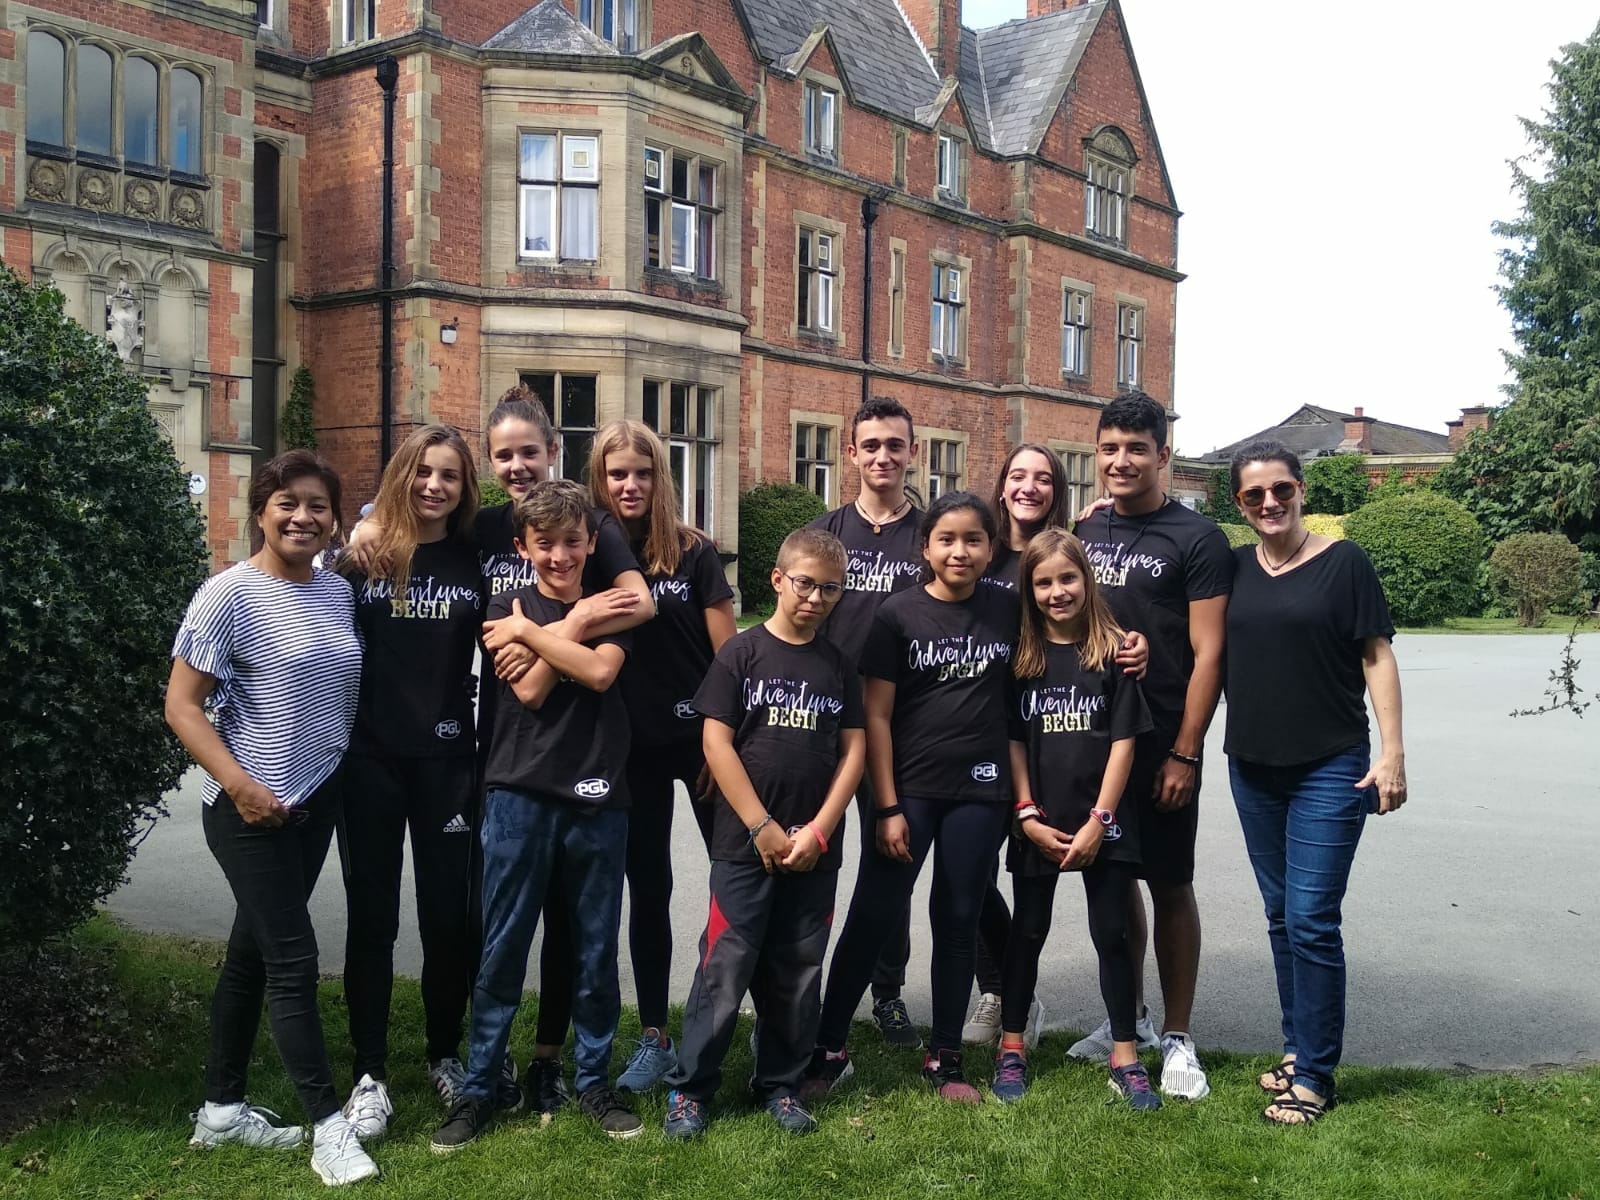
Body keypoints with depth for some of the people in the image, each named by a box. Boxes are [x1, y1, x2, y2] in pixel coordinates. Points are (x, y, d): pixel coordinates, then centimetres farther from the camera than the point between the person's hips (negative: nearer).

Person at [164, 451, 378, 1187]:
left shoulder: (338, 593, 5)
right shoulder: (230, 594, -13)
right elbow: (181, 706, -12)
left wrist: (341, 766, 8)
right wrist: (238, 783, -21)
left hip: (318, 799, 6)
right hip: (252, 808, -6)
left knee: (254, 951, 16)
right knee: (292, 959, -5)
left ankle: (221, 1109, 28)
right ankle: (329, 1128, 4)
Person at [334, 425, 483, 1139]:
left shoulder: (476, 559, 2)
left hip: (446, 759, 1)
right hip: (370, 757, 0)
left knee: (447, 914, 8)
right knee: (371, 917, 7)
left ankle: (445, 1055, 27)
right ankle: (369, 1075, 18)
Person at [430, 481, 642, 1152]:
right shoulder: (507, 608, 4)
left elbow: (600, 672, -12)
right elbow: (529, 690, -10)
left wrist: (530, 631, -11)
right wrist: (577, 619, -8)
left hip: (597, 799, 1)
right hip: (520, 795, -1)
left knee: (596, 952, 9)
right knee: (502, 951, 3)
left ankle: (593, 1082, 25)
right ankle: (478, 1088, 17)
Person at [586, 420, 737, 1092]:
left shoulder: (693, 551, -3)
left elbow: (729, 652, -3)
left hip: (701, 736, -2)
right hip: (632, 747, 2)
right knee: (647, 891, 10)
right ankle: (653, 1038, 21)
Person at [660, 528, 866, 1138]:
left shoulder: (840, 667, 9)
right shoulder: (742, 653, -1)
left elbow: (853, 749, 6)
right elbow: (716, 743, -6)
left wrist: (818, 831, -6)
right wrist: (763, 827, -10)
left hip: (814, 851, 3)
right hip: (744, 844, -3)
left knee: (797, 974, 10)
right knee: (726, 969, -3)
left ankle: (781, 1085, 24)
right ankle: (689, 1088, 10)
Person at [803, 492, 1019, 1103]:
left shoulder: (1008, 610, 2)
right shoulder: (899, 614, -5)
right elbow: (875, 715, -5)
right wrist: (887, 808, -8)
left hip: (980, 792, 2)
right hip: (910, 789, -2)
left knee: (958, 921, 10)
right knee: (871, 919, 1)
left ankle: (944, 1058, 23)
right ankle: (827, 1049, 13)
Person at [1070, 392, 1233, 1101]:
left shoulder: (1195, 539, -7)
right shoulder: (1082, 532, 8)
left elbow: (1208, 653, -11)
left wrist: (1185, 753, -15)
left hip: (1161, 748, -5)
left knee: (1170, 886, 4)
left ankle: (1177, 1037, 16)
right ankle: (1128, 1017, 29)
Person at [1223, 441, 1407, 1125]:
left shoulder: (1343, 563, -5)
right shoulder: (1233, 569, 7)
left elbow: (1376, 656, -5)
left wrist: (1392, 751, -11)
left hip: (1331, 768, -5)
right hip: (1253, 767, 5)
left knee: (1312, 920, -6)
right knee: (1282, 918, 14)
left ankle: (1313, 1076, 4)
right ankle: (1299, 1048, 27)